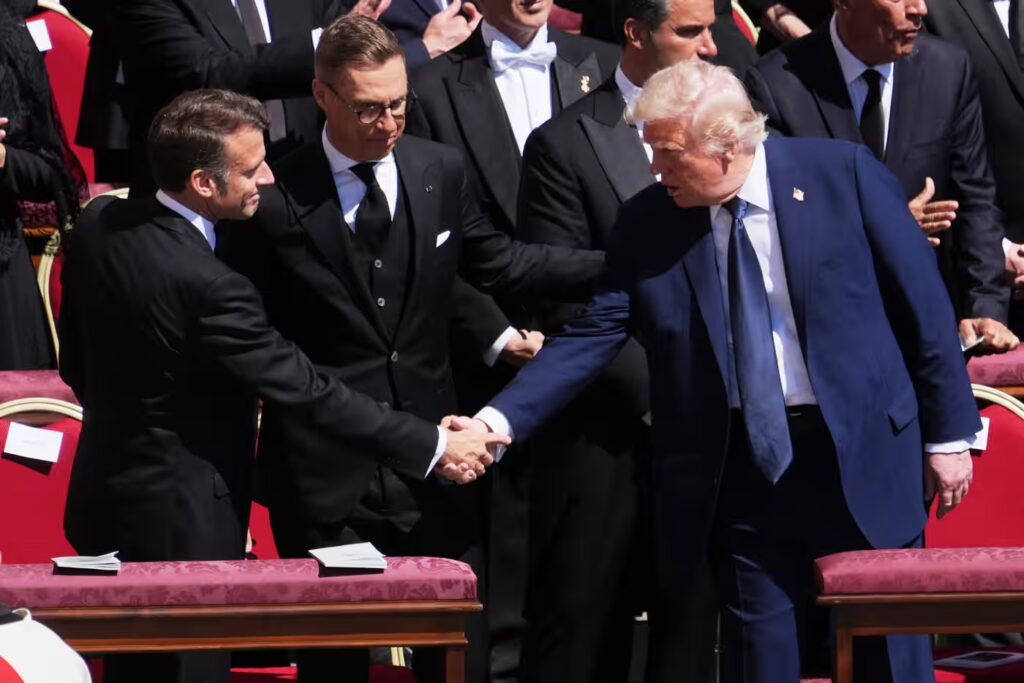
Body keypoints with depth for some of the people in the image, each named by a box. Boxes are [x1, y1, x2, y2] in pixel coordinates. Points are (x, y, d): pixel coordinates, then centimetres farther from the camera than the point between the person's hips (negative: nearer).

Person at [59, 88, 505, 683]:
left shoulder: (99, 225, -4)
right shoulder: (206, 287, -29)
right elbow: (308, 392, -23)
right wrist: (434, 447, -16)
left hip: (106, 494, 8)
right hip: (180, 522, -8)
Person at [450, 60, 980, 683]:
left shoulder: (842, 174, -7)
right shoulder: (648, 225, -2)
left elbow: (922, 305, -3)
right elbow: (591, 336, -2)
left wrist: (950, 432, -2)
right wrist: (501, 420, -14)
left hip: (862, 452, -2)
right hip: (741, 467, 2)